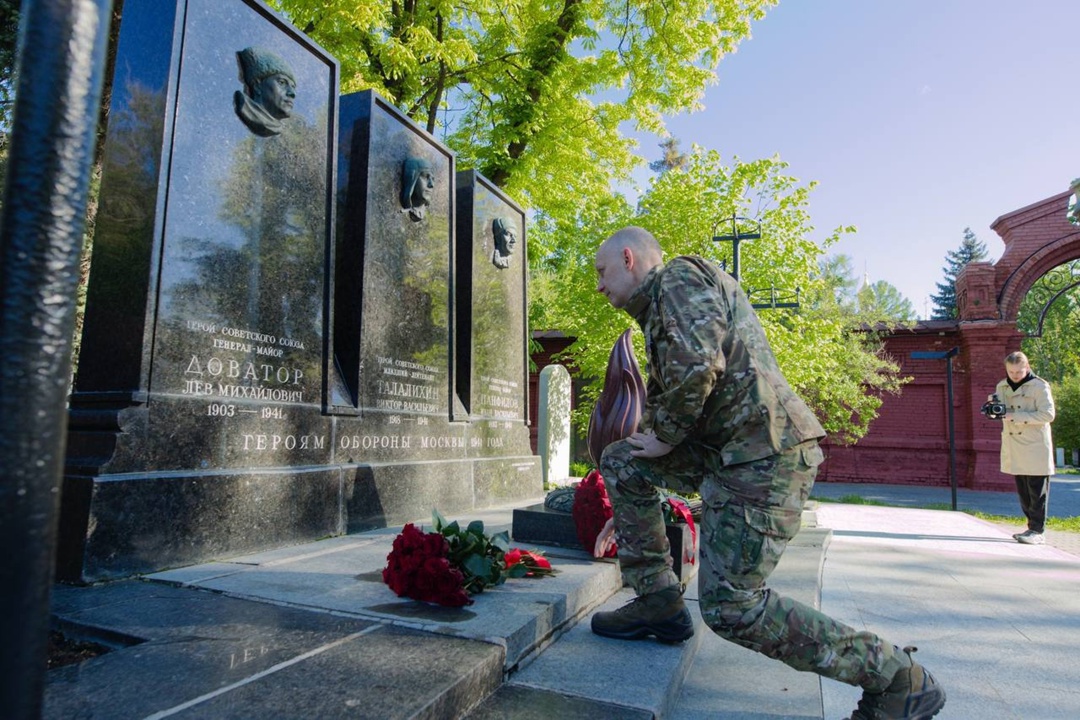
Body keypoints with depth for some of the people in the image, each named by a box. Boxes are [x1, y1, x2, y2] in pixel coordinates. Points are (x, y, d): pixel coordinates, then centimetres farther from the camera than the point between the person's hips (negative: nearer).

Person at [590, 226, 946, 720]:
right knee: (620, 460, 11)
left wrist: (666, 434, -6)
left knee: (729, 606, -8)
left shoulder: (678, 276, -3)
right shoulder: (657, 313, 26)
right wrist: (629, 508, 30)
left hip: (764, 452, -10)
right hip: (728, 450, 10)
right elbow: (657, 408, 28)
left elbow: (697, 362, -23)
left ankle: (898, 679, 8)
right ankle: (657, 601, 13)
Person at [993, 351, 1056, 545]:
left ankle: (1037, 531, 5)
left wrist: (1016, 416, -22)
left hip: (1036, 449, -5)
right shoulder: (1002, 387, 10)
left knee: (1037, 492, 0)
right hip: (1013, 449, 6)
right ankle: (1033, 527, 22)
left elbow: (1048, 414, -15)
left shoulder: (1039, 386, -7)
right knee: (1023, 492, 11)